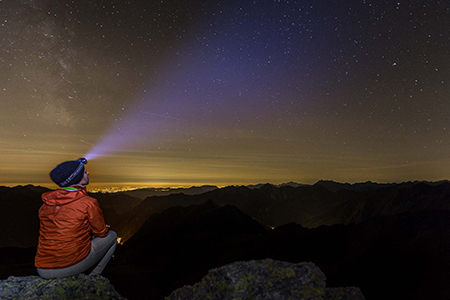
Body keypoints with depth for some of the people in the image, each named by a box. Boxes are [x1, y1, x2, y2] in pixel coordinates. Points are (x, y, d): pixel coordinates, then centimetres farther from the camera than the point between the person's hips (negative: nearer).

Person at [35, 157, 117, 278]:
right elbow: (101, 233, -1)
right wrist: (90, 232, 23)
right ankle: (92, 278, 14)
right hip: (71, 266, -6)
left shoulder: (46, 203, 5)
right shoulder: (89, 203, -14)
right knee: (112, 236, 14)